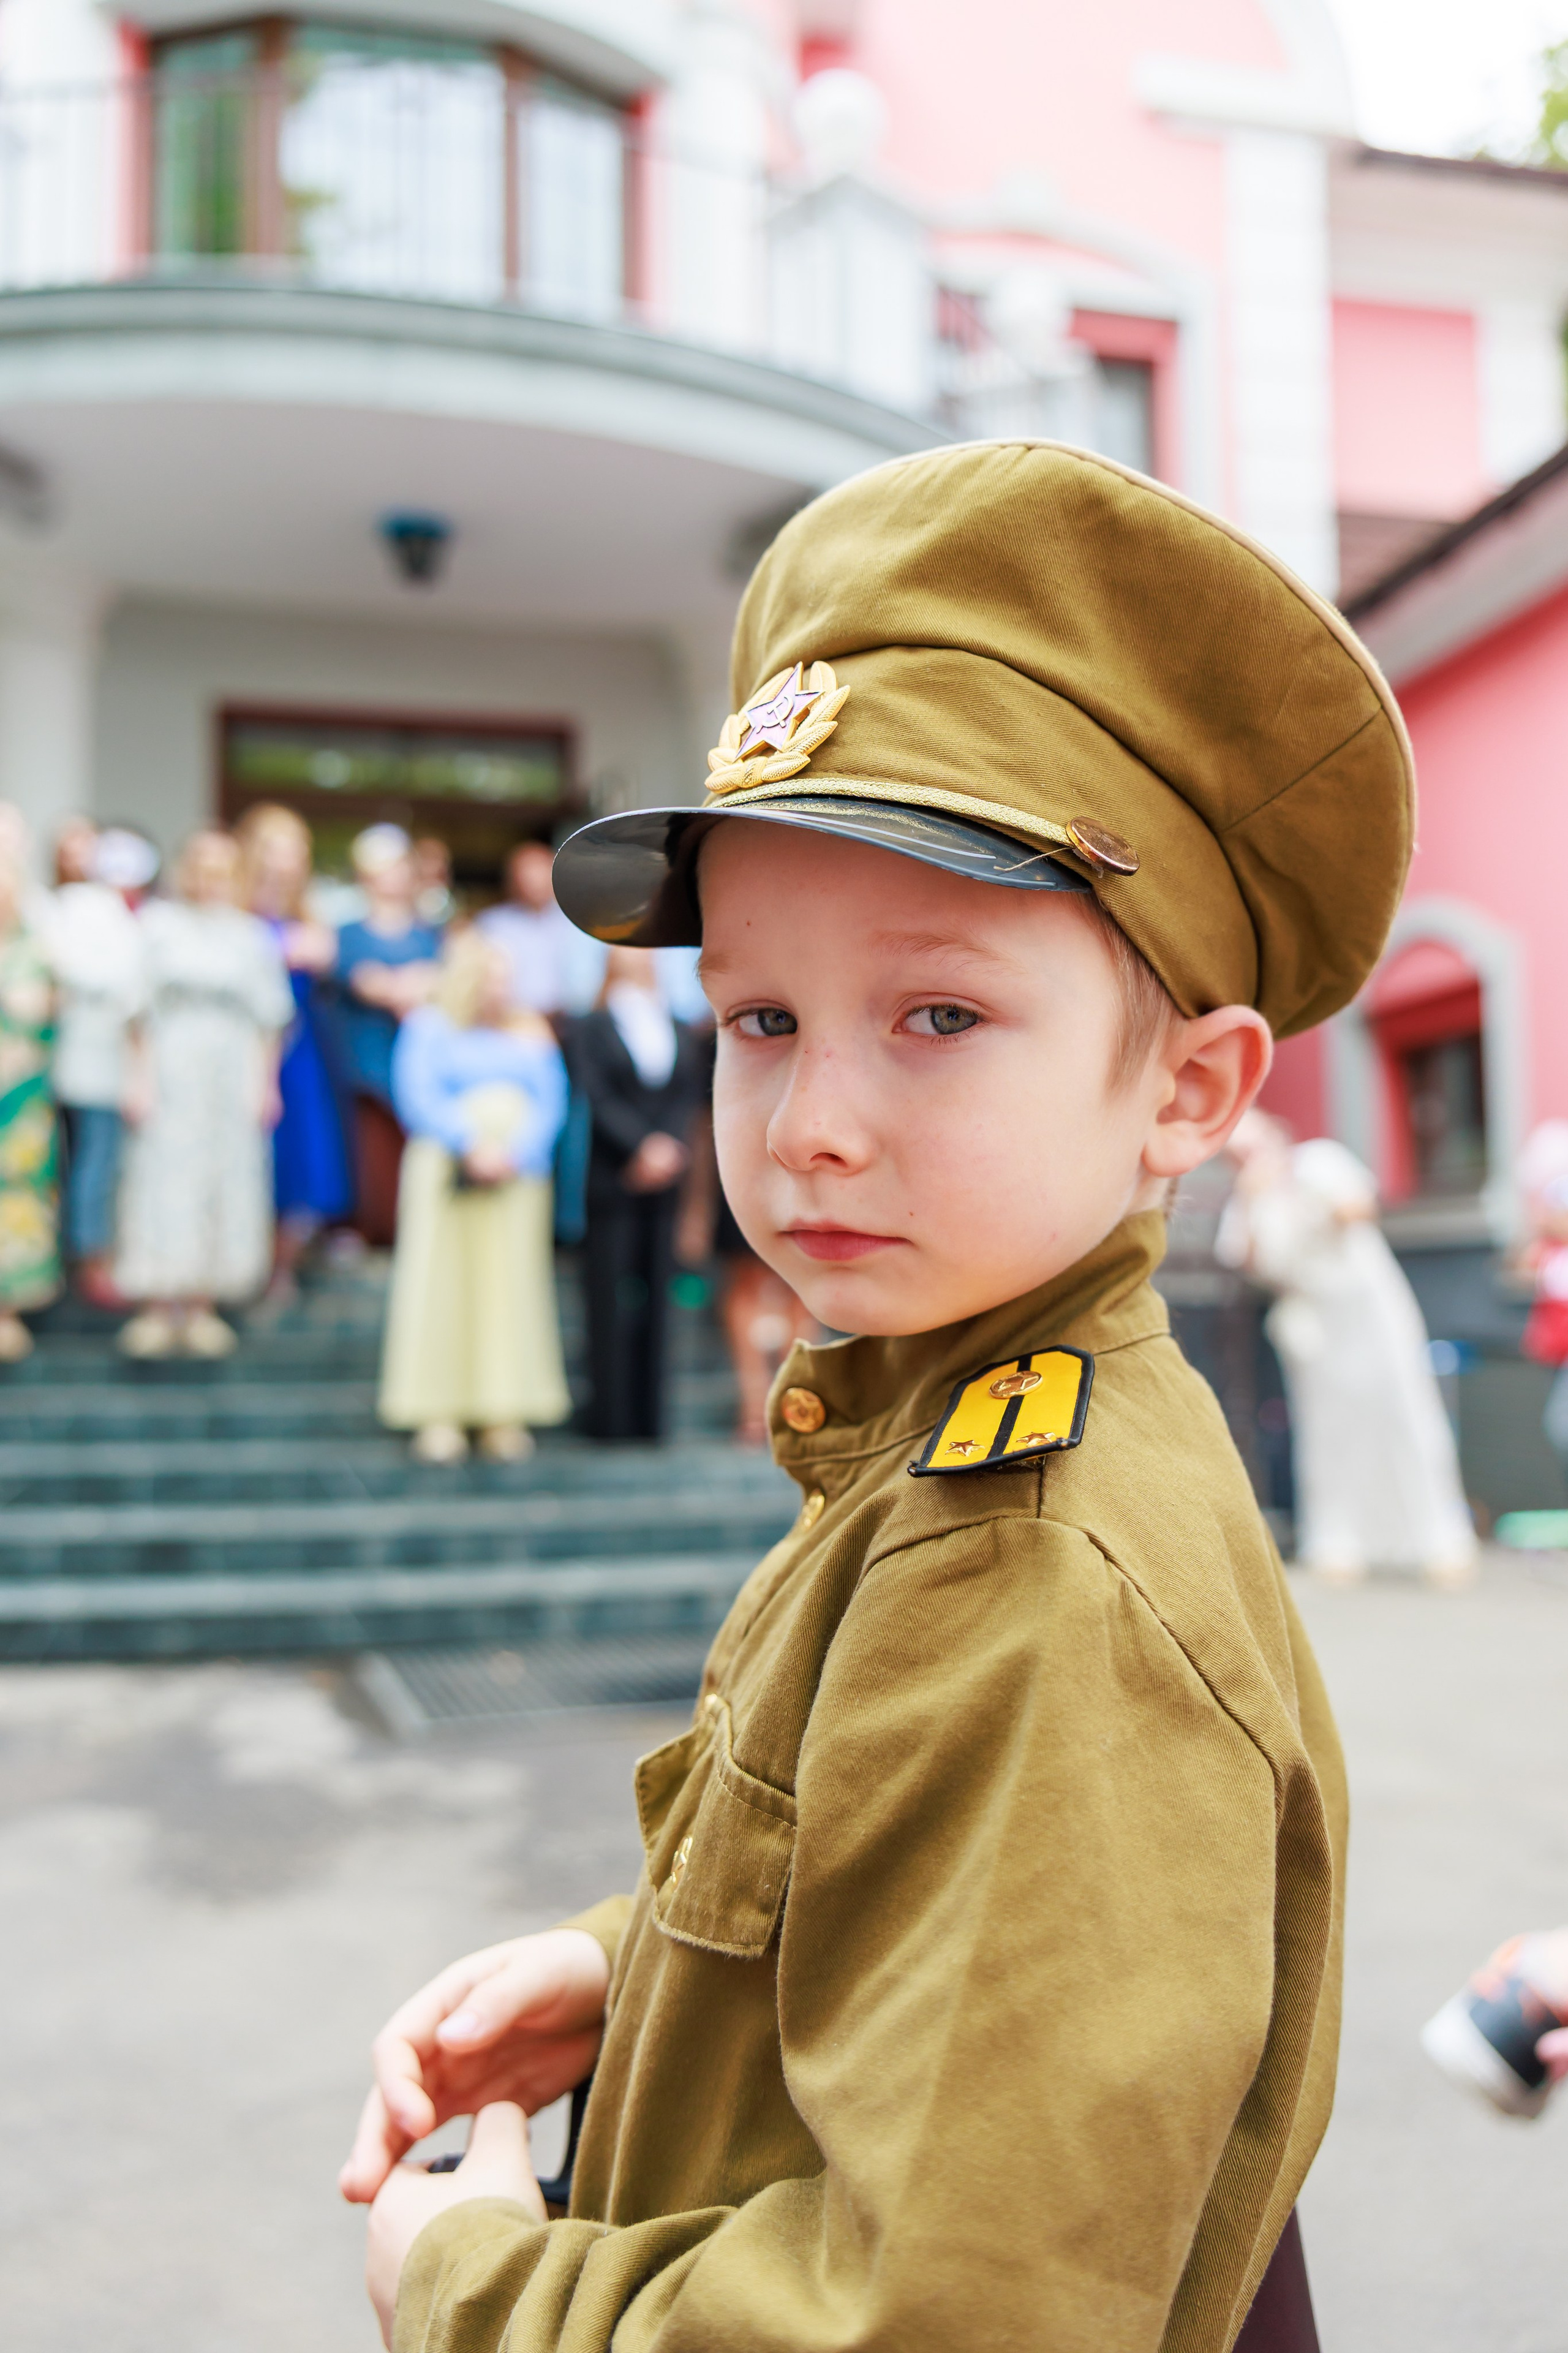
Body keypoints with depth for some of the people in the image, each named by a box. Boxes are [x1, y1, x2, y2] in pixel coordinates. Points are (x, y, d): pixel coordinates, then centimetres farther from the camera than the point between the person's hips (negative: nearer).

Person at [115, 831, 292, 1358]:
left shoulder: (251, 935, 9)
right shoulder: (158, 924, 5)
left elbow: (270, 1017, 9)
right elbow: (143, 1007, 2)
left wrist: (265, 1081, 3)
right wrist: (140, 1075, -4)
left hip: (232, 1071, 2)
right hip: (171, 1065, -2)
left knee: (224, 1176, 1)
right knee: (164, 1179, -4)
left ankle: (202, 1307, 9)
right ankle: (158, 1309, 3)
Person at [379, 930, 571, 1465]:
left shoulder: (531, 1031, 14)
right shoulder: (429, 1026, 7)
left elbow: (551, 1102, 5)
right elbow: (418, 1097, -5)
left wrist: (514, 1153, -12)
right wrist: (472, 1145, -17)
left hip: (518, 1177, 2)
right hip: (446, 1178, -2)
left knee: (511, 1288, 0)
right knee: (441, 1285, -3)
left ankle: (504, 1413, 6)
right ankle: (439, 1415, 2)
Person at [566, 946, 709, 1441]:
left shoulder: (682, 1033, 16)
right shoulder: (589, 1029, 6)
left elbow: (690, 1097, 5)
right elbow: (597, 1097, -5)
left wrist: (671, 1147, -12)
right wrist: (642, 1146, -15)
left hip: (667, 1177, 3)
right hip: (612, 1178, -3)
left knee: (656, 1291, 4)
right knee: (610, 1297, -3)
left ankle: (650, 1414, 9)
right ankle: (611, 1415, 2)